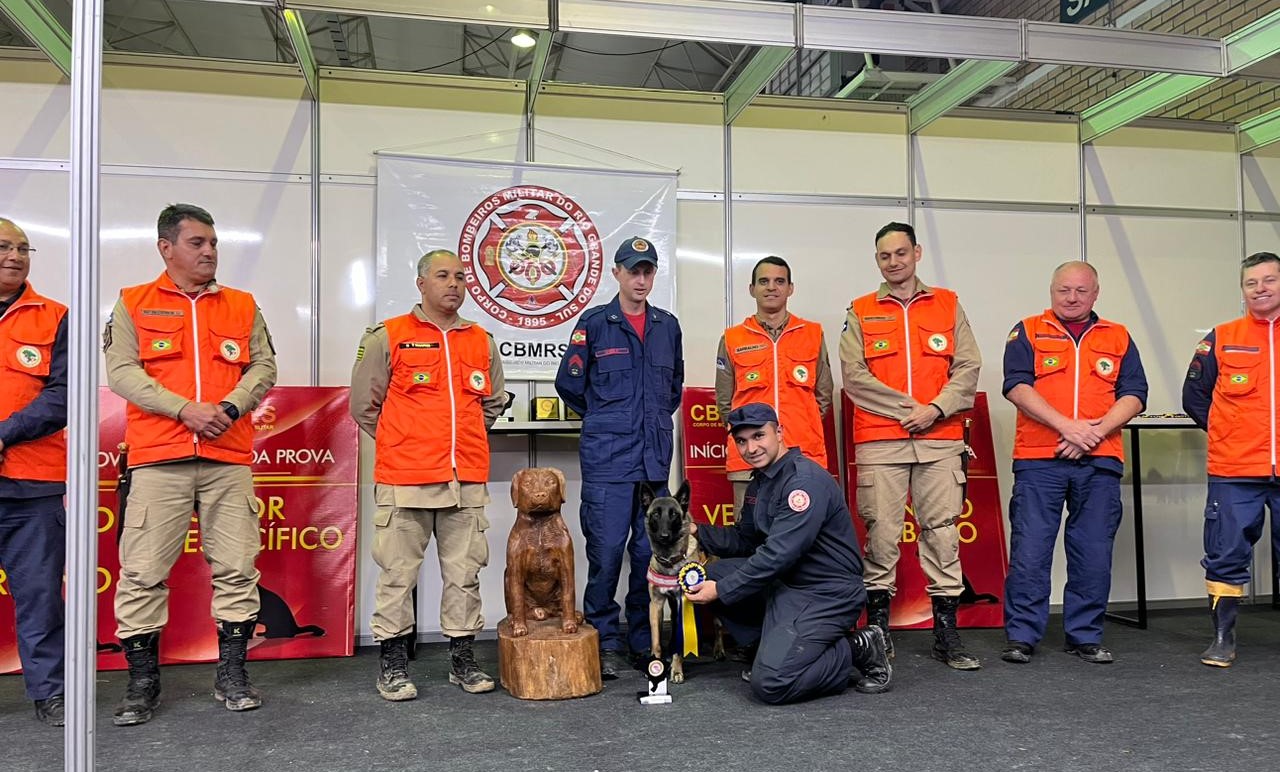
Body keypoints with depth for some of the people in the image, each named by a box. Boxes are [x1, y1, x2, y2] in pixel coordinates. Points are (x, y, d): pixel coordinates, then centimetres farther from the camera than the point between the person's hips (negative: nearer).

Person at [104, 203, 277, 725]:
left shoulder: (243, 306, 15)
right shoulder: (133, 304, 9)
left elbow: (264, 368, 8)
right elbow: (121, 372, -2)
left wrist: (230, 407, -10)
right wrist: (186, 409, -14)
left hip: (229, 458, 2)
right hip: (158, 459, -1)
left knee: (237, 568, 2)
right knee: (144, 571, -1)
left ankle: (232, 674, 15)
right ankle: (142, 681, 13)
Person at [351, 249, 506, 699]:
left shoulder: (481, 342, 12)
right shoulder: (387, 338, 0)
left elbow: (493, 402, 24)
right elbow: (364, 404, 4)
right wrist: (403, 445, 7)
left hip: (468, 480, 4)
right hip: (404, 480, -4)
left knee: (464, 573, 9)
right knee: (398, 574, 2)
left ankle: (463, 659, 20)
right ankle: (392, 664, 15)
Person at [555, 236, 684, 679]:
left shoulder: (668, 326, 12)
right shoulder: (594, 323, -1)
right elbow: (569, 384, 4)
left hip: (655, 457, 4)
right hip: (607, 458, -4)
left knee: (650, 551, 8)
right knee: (606, 549, -4)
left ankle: (643, 639, 21)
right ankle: (605, 642, 10)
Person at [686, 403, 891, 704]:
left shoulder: (806, 479, -20)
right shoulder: (759, 481, 12)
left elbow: (779, 554, -24)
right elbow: (744, 541, 17)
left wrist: (722, 590, -18)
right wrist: (697, 531, 4)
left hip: (827, 595, -9)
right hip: (785, 582, 9)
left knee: (769, 684, -20)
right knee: (715, 573, -1)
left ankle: (857, 651, 1)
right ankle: (775, 648, 6)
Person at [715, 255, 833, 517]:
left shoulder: (813, 334, 11)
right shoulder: (732, 339, 9)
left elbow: (823, 395, 15)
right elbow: (724, 402, 13)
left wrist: (803, 429, 8)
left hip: (804, 456, 1)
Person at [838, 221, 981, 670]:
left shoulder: (948, 305, 13)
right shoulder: (861, 312, 9)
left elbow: (968, 368, 6)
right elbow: (854, 376, -2)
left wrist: (935, 409, -9)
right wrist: (908, 407, -9)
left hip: (941, 440, 1)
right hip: (879, 442, -1)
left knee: (943, 533, 2)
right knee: (881, 535, -1)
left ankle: (946, 633, 10)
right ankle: (877, 630, 10)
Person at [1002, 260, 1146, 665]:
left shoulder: (1118, 338, 16)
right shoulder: (1027, 332, 8)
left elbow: (1134, 395, 8)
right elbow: (1017, 387, -5)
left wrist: (1097, 431, -9)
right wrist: (1067, 426, -15)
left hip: (1100, 463, 3)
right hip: (1038, 461, -2)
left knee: (1094, 553, 6)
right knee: (1029, 550, -4)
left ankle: (1086, 636, 18)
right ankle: (1021, 636, 5)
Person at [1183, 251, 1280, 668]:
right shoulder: (1222, 338, 4)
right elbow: (1194, 396, 10)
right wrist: (1228, 433, 4)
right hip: (1233, 472, -1)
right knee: (1226, 557, 3)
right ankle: (1223, 638, 13)